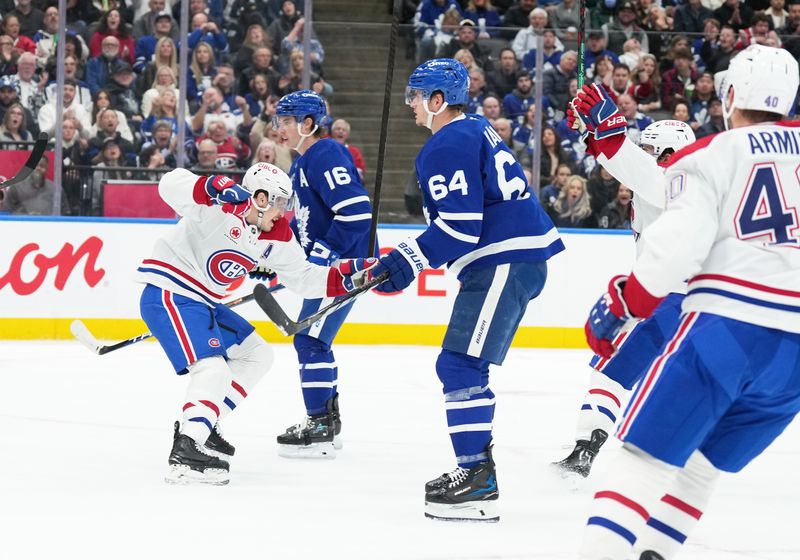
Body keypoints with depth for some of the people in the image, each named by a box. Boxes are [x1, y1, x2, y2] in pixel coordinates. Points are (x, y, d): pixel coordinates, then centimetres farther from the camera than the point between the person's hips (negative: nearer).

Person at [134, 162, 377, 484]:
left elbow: (303, 278, 11)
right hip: (168, 294, -10)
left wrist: (348, 277, -3)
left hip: (203, 301, 10)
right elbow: (171, 186, -32)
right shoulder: (220, 206, -20)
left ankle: (202, 425, 20)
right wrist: (213, 188, -48)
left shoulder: (276, 236, 5)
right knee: (213, 370, -22)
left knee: (256, 356, 17)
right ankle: (185, 453, -24)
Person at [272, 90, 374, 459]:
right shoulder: (301, 165, 17)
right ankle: (328, 421, 27)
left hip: (345, 263, -11)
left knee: (311, 340, -12)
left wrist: (324, 254, -25)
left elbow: (356, 210, -26)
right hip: (327, 264, 11)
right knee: (313, 341, 17)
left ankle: (320, 430, -10)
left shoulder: (326, 156, -17)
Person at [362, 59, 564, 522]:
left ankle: (478, 482, -17)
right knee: (462, 366, 16)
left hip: (505, 263, -11)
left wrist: (407, 263, -18)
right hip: (523, 255, 11)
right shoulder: (477, 130, 19)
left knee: (461, 366, -13)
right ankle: (475, 467, 21)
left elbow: (460, 226, -20)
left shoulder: (448, 145, -13)